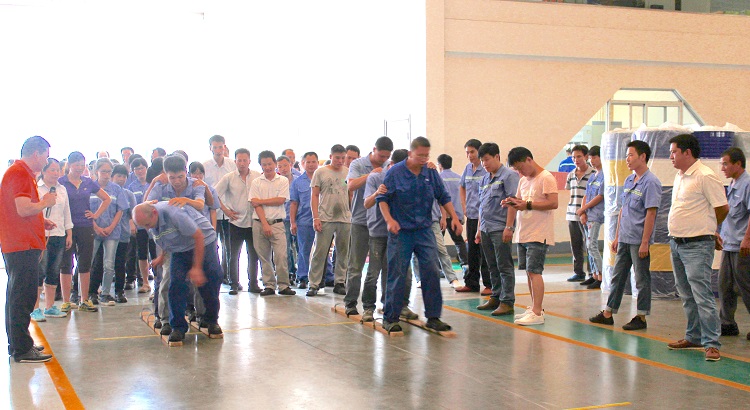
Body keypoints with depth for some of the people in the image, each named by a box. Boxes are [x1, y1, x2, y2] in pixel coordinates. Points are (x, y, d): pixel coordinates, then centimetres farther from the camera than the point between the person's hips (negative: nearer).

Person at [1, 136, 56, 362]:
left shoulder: (19, 172, 18)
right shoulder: (20, 174, -15)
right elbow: (23, 209, -25)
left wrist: (42, 222, 17)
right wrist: (45, 202, -9)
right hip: (23, 246, -11)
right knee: (23, 298, -7)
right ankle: (22, 350, -3)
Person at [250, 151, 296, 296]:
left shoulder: (283, 181, 6)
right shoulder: (256, 182, 7)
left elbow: (280, 200, -6)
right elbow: (256, 205, -2)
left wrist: (261, 201, -5)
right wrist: (265, 224, -11)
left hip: (277, 223, -1)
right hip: (259, 223, 2)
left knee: (281, 255, -9)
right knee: (264, 257, 4)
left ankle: (283, 285, -2)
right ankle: (269, 285, 12)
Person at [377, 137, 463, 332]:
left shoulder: (431, 173, 4)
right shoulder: (395, 172, -7)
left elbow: (444, 197, 12)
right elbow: (382, 199, -6)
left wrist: (454, 218, 3)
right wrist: (389, 219, -20)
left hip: (424, 230, 4)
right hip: (401, 232, -3)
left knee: (432, 272, -1)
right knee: (397, 276, 0)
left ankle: (433, 317, 10)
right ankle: (390, 318, 11)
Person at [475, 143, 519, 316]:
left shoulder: (509, 175, -7)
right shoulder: (485, 179, 17)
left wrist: (509, 227, -18)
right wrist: (479, 229, 20)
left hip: (500, 229, -8)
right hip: (486, 229, 8)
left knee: (504, 267, -4)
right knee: (493, 267, 13)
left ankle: (507, 302, -1)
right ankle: (496, 298, 21)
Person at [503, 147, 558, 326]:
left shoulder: (546, 178, -9)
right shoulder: (523, 180, 18)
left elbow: (553, 203, -17)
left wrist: (527, 205, -18)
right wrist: (512, 203, 1)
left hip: (539, 235, -8)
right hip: (523, 233, 8)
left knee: (534, 271, -11)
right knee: (528, 271, 10)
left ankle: (537, 314, -11)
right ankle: (534, 308, 19)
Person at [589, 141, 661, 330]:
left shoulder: (650, 182, -12)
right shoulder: (629, 180, 12)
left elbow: (651, 213, -16)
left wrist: (645, 242, -18)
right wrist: (617, 237, 16)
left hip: (639, 241, -8)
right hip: (624, 239, 8)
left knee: (642, 279, 3)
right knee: (617, 277, 13)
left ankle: (641, 317, 12)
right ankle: (608, 313, 21)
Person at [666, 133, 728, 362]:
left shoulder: (705, 176, -14)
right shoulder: (680, 176, 13)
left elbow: (723, 208, -10)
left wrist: (706, 228, 4)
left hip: (697, 246, -9)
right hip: (676, 244, 9)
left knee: (702, 295, -11)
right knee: (687, 296, 16)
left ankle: (711, 344, -7)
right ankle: (694, 337, 26)